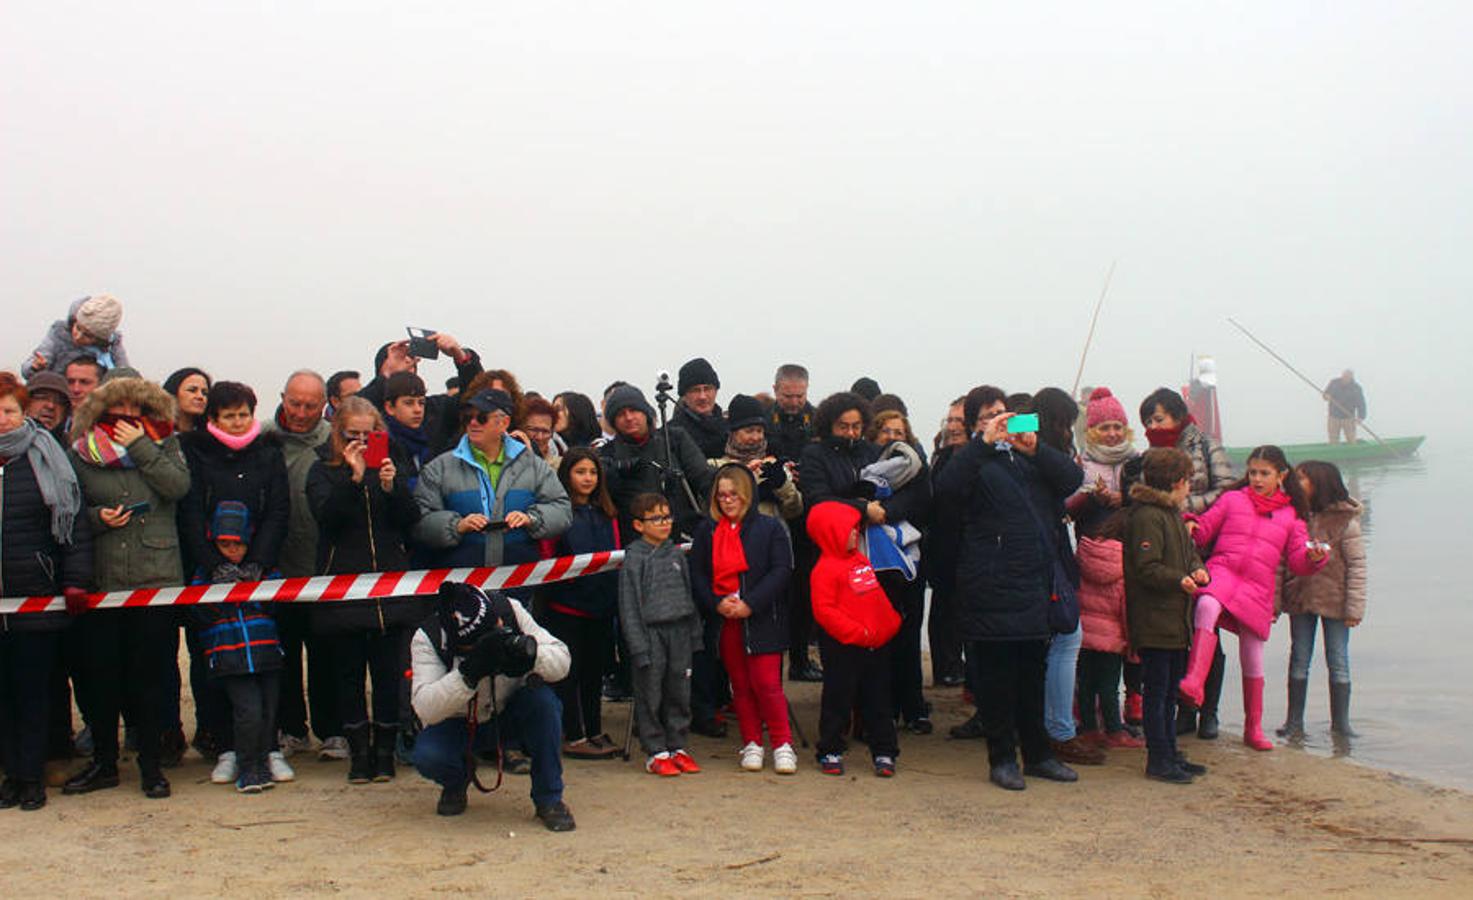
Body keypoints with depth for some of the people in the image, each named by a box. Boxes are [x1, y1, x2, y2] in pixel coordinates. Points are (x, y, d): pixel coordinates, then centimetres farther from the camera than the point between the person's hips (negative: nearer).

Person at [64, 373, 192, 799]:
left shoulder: (162, 446, 8)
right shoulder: (81, 454, 7)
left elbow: (179, 486, -11)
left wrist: (140, 446, -9)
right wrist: (97, 518, -9)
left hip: (158, 579, -1)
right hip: (102, 582, 1)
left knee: (151, 675, 3)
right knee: (99, 675, 5)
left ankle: (151, 764, 14)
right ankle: (103, 762, 20)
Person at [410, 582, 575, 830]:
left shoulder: (509, 610, -20)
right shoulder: (427, 638, -24)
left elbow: (561, 661, -19)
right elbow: (426, 710, -34)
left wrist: (529, 653, -41)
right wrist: (470, 671, -47)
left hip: (511, 716, 1)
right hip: (459, 725, -1)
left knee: (543, 699, -30)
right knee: (427, 756, -31)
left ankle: (549, 798, -13)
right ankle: (456, 781, 8)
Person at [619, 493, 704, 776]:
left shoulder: (677, 554, 9)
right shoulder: (634, 559, -6)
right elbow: (629, 606, -7)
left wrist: (695, 633, 12)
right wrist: (638, 645, -12)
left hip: (679, 631, 5)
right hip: (650, 631, -5)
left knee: (679, 691, 9)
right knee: (650, 695, 0)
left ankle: (678, 747, 21)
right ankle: (656, 752, 10)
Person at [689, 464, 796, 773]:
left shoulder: (769, 528, -1)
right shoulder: (706, 530, 10)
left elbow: (781, 570, -7)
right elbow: (697, 574, 8)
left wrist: (750, 603, -16)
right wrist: (716, 604, -9)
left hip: (761, 620, -3)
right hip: (724, 620, 4)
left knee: (767, 683, -7)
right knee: (740, 685, 9)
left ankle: (783, 744, 4)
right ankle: (751, 744, 18)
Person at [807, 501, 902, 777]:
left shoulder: (862, 560, 13)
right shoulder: (825, 569, -13)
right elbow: (824, 610, -19)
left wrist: (891, 623, 13)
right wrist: (857, 633, -21)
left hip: (876, 645, 7)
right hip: (843, 648, -7)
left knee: (878, 700, 11)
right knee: (838, 700, 3)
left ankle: (884, 753, 19)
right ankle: (830, 752, 15)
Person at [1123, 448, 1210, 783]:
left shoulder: (1173, 513, 17)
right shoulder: (1146, 516, -16)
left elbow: (1189, 552, 22)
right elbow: (1146, 568, -22)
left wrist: (1198, 570, 2)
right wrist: (1179, 580, -31)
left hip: (1175, 621, 10)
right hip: (1154, 621, -10)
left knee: (1169, 691, 16)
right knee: (1156, 691, -3)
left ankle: (1170, 754, 25)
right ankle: (1158, 760, 3)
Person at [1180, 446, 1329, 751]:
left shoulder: (1291, 516, 15)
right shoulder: (1232, 499, 13)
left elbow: (1298, 562, 11)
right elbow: (1205, 529, 12)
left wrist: (1314, 558, -10)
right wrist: (1192, 527, -9)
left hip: (1258, 587, 2)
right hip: (1222, 571, -2)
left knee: (1252, 658, 6)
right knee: (1207, 606, -37)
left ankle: (1253, 728, 22)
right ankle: (1194, 683, -48)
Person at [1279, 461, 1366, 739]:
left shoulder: (1345, 521, -9)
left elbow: (1357, 565, -8)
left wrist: (1354, 608, -11)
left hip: (1334, 600, -3)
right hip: (1300, 599, 3)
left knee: (1338, 661, 6)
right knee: (1299, 660, 9)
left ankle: (1340, 723, 16)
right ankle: (1294, 722, 16)